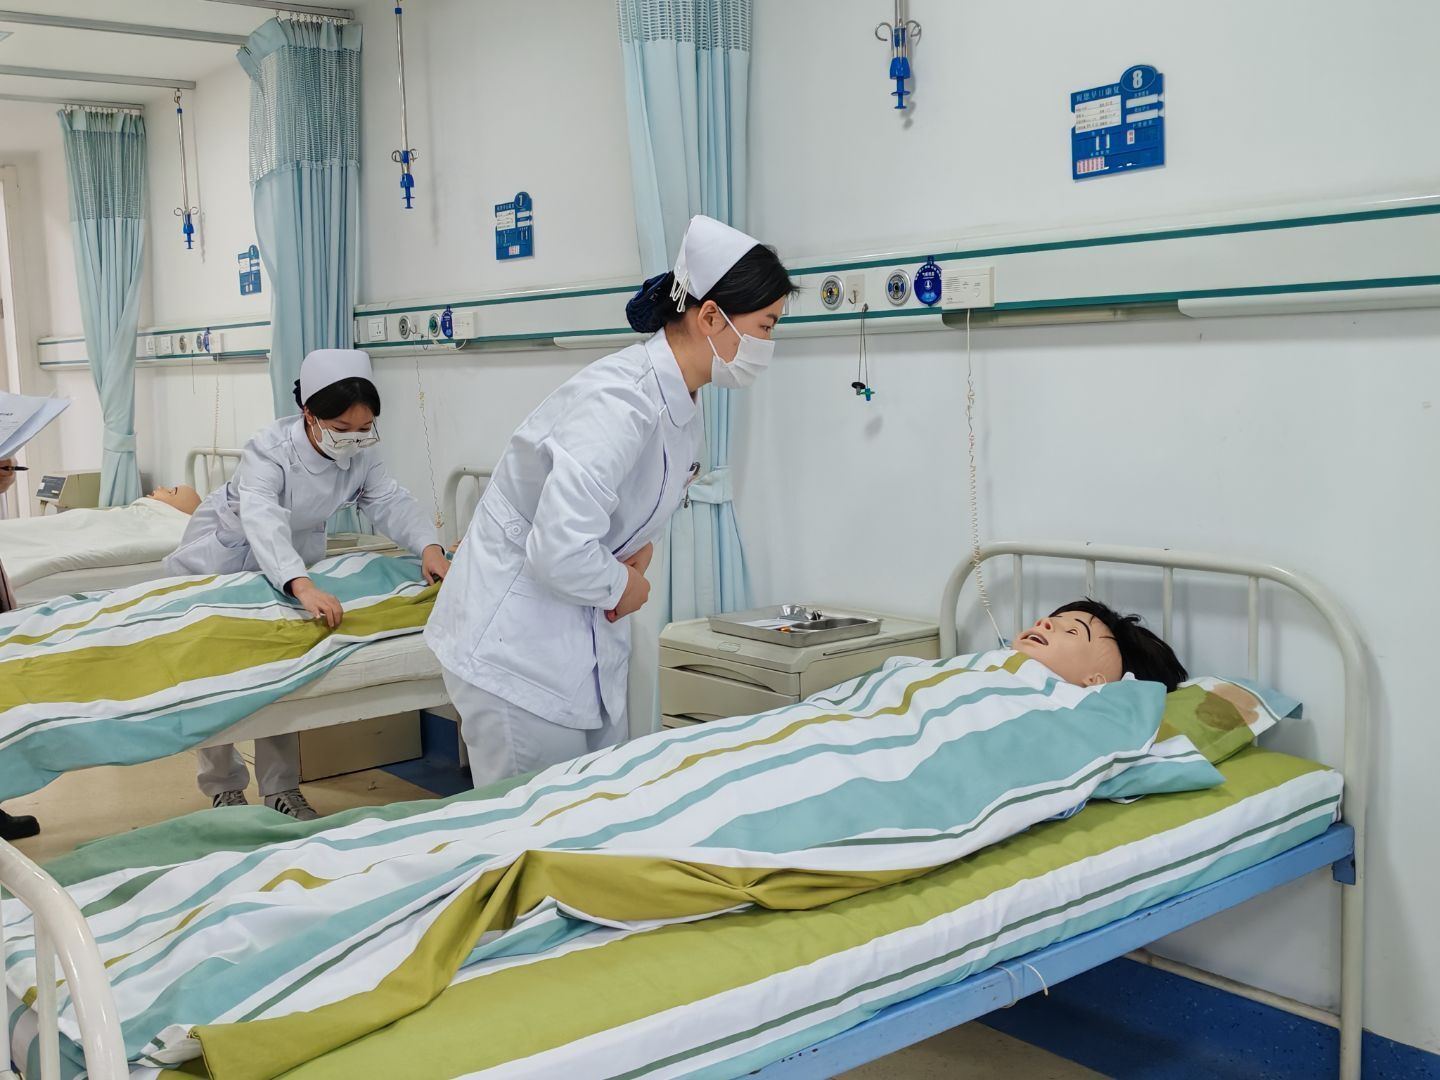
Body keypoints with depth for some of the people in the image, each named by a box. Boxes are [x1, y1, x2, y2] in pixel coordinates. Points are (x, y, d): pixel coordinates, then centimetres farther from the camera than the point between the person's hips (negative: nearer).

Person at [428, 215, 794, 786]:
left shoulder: (683, 404, 3)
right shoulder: (623, 398, -27)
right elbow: (560, 551, -34)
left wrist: (639, 545, 2)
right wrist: (623, 586, -14)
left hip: (587, 635, 9)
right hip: (516, 640, -9)